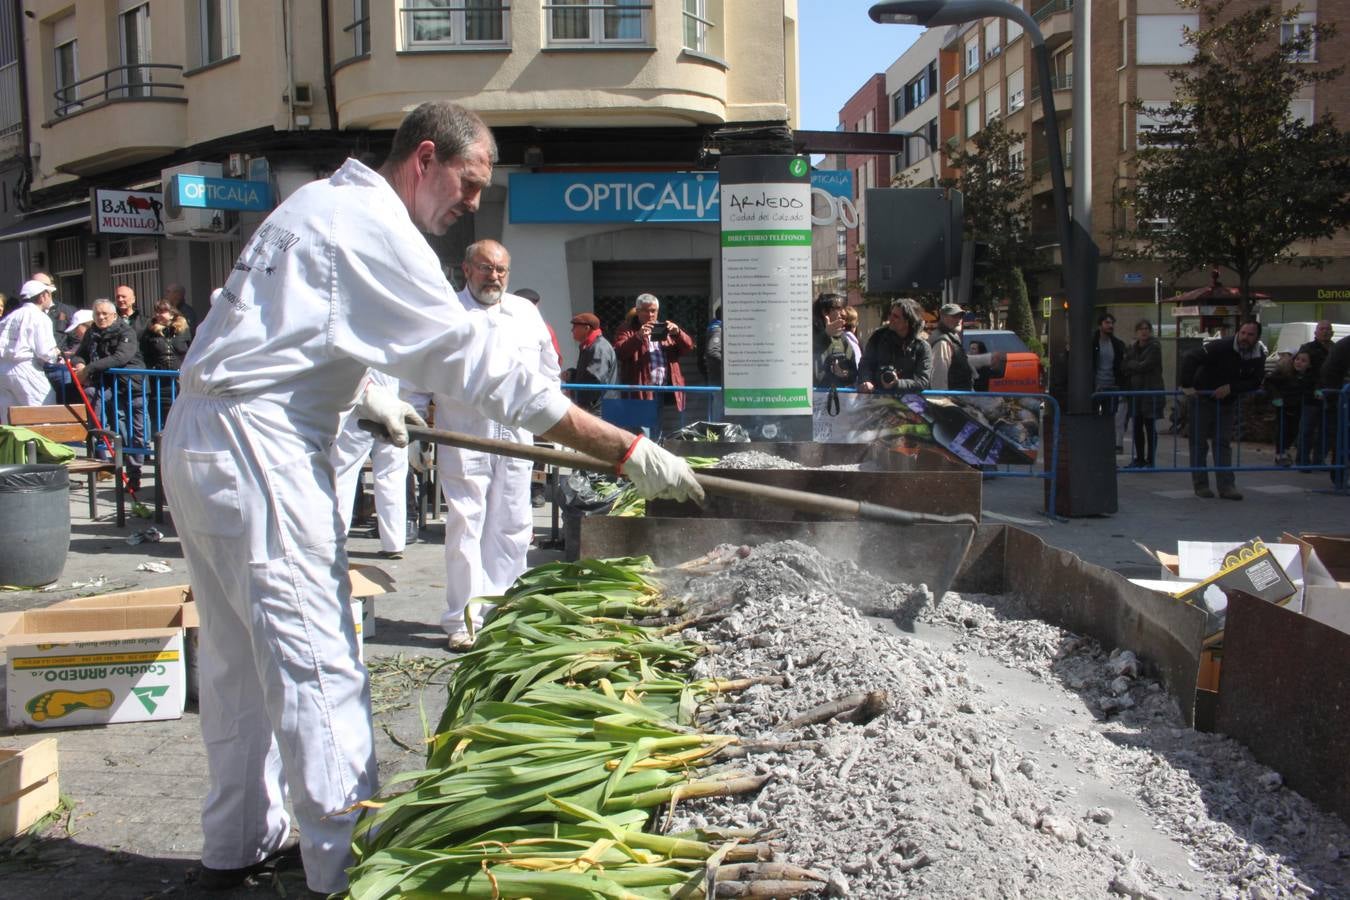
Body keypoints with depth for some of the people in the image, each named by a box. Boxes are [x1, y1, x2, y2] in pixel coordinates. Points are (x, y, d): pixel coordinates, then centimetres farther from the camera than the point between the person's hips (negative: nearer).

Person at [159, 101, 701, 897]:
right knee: (319, 669, -6)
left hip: (202, 442, 11)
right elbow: (480, 358, -21)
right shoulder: (373, 226, -15)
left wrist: (364, 396, 30)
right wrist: (629, 451, -21)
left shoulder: (323, 204, 16)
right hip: (256, 451, -11)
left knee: (242, 656, 18)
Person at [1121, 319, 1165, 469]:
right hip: (1135, 392, 6)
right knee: (1137, 427, 8)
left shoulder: (1154, 347, -7)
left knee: (1150, 427, -1)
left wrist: (1130, 365, -3)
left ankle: (1150, 460, 5)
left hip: (1151, 391, -6)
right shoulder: (1132, 348, 12)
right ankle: (1139, 459, 17)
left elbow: (1145, 366, -16)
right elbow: (1123, 367, 9)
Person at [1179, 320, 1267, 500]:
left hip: (1228, 402, 4)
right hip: (1203, 399, -4)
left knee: (1224, 444, 5)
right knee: (1199, 442, 1)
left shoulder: (1259, 356, -8)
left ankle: (1226, 485, 6)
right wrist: (1186, 385, -33)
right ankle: (1200, 485, 10)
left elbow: (1255, 382, -6)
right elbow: (1190, 359, -29)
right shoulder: (1221, 347, -25)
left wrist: (1231, 388, -20)